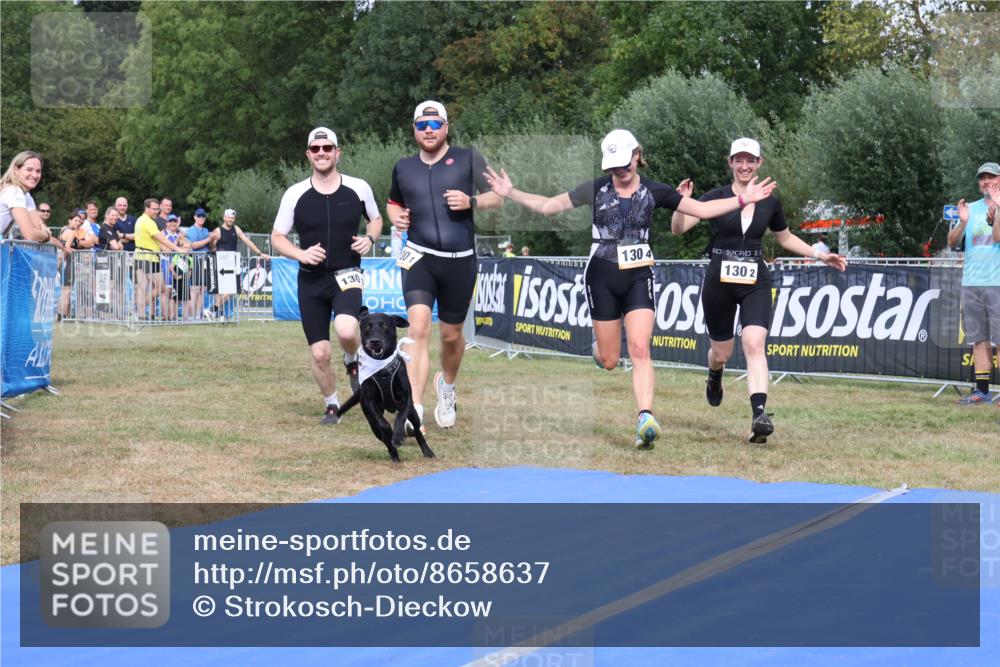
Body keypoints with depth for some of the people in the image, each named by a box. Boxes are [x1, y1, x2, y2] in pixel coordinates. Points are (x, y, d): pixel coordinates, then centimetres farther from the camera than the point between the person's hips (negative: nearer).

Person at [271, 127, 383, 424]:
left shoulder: (358, 188, -1)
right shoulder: (295, 194, -1)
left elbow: (375, 218, 17)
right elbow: (277, 237, 6)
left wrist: (370, 238, -5)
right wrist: (301, 254, -12)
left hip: (346, 276, -1)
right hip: (311, 280, 1)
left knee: (346, 330, -29)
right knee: (319, 353, 1)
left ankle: (353, 361, 7)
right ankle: (331, 405, 25)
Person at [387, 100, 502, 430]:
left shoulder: (468, 159, 2)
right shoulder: (403, 168, 10)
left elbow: (497, 197, 4)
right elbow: (393, 202, 26)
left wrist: (471, 201, -15)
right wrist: (395, 216, 4)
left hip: (460, 261, 0)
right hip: (419, 257, 0)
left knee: (451, 335, 12)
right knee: (419, 327, -19)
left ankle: (447, 386, 44)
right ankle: (414, 412, -23)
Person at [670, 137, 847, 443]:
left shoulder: (770, 202, 7)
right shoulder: (715, 197, -2)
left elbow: (786, 238, 23)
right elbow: (678, 228, -10)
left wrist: (819, 255, 15)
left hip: (755, 283, 1)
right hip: (719, 282, -1)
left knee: (754, 344, -20)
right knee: (721, 353, 9)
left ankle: (759, 414, -29)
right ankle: (714, 378, 47)